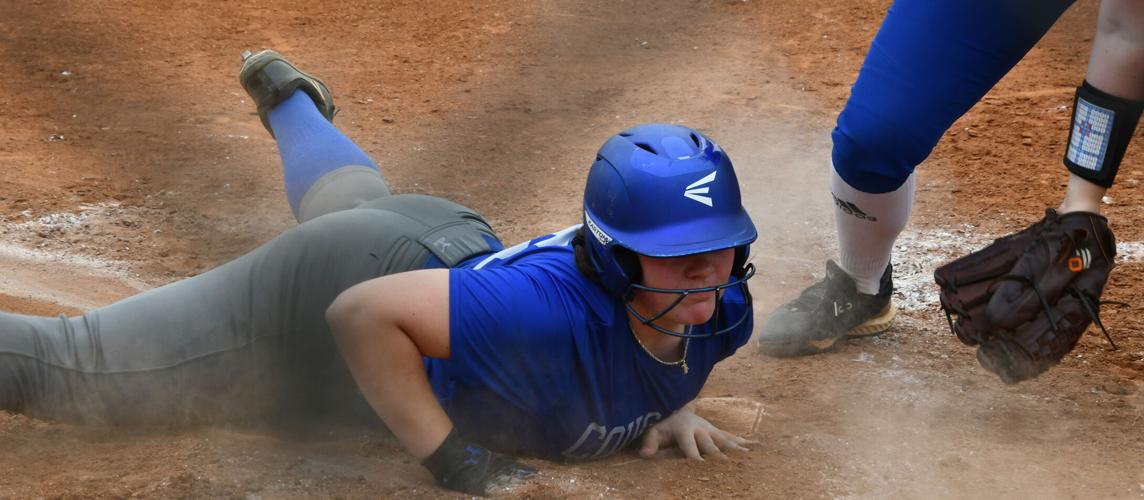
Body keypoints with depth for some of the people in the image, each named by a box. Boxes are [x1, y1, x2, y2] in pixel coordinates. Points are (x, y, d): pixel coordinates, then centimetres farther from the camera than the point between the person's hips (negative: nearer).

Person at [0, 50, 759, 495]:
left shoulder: (718, 311, -23)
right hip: (331, 288, -8)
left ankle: (284, 92, 72)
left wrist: (670, 408, -14)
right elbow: (362, 313, -40)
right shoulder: (551, 307, -46)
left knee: (351, 203, 44)